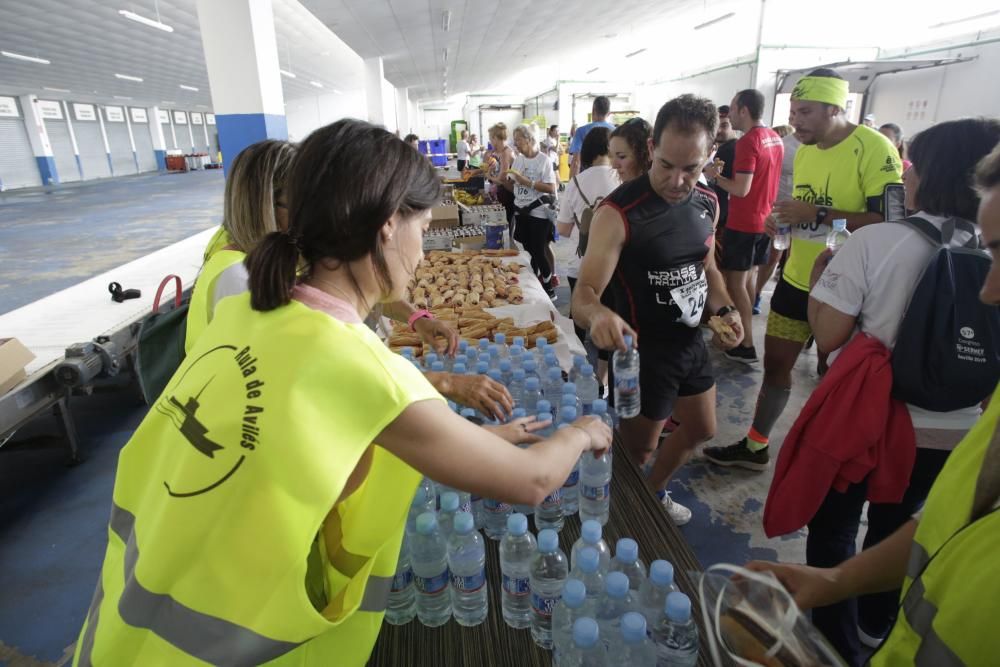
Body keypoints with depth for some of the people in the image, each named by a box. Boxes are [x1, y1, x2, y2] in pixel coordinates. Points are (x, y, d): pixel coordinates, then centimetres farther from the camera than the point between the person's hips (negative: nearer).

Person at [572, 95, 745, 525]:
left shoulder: (708, 204, -1)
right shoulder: (619, 213, -24)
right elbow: (585, 292, -29)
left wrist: (724, 309, -2)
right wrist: (597, 313, -52)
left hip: (692, 341, 8)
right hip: (643, 350, -7)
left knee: (700, 430, 24)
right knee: (639, 448, 10)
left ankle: (655, 493, 49)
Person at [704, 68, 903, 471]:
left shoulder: (874, 149, -16)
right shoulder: (804, 150, 7)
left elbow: (889, 220, -23)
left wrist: (818, 214, -26)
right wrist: (783, 223, 1)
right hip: (797, 280, 7)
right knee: (776, 361, 13)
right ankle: (755, 447, 28)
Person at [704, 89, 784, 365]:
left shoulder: (747, 142, -19)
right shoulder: (775, 138, 9)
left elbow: (742, 189, -23)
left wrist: (716, 177, -9)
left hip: (743, 223, -9)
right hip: (764, 218, 9)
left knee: (735, 281, -2)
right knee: (748, 276, 19)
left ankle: (746, 345, 1)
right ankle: (742, 330, 31)